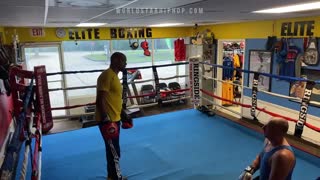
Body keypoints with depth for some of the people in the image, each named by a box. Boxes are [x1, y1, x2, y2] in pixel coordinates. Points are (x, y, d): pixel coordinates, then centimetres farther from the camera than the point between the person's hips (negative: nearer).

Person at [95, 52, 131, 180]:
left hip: (115, 118, 10)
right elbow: (99, 99, -22)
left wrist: (123, 115, 24)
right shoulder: (106, 75, -17)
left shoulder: (114, 76, 13)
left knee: (113, 150, 20)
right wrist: (105, 119, -25)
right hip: (107, 120, -10)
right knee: (114, 152, 0)